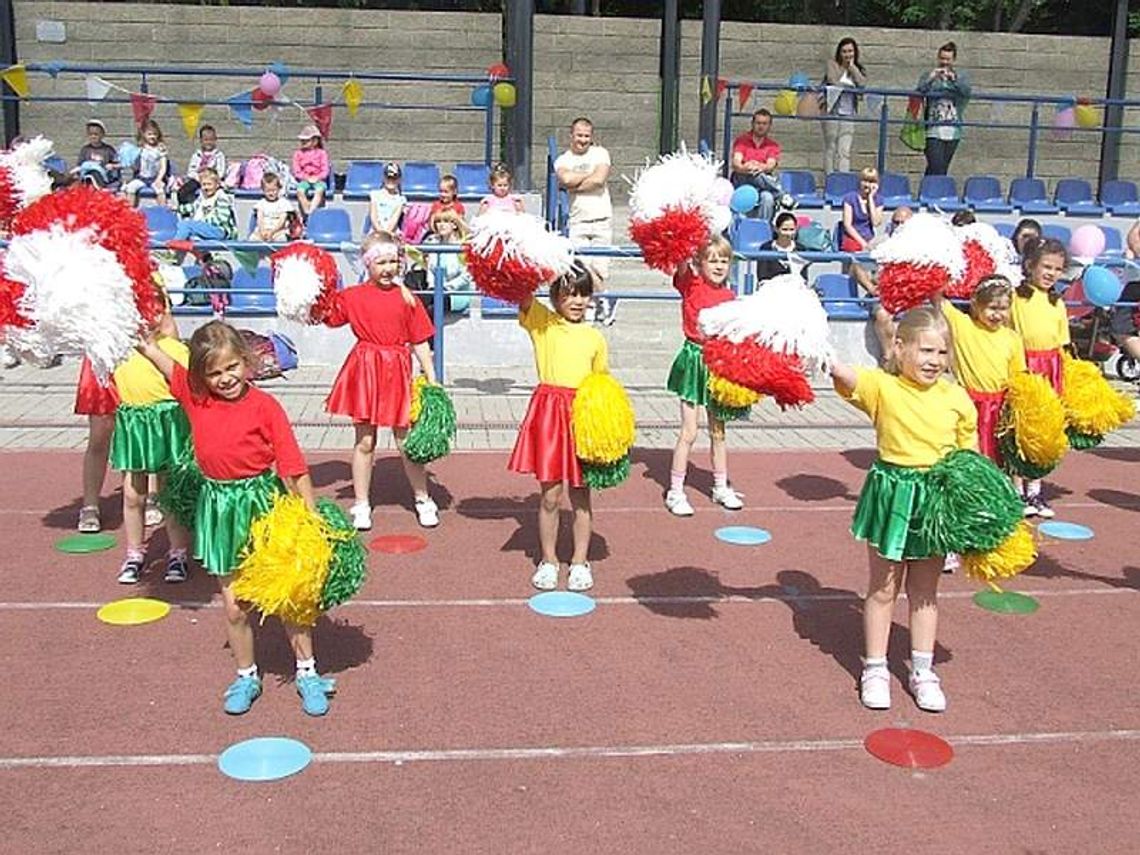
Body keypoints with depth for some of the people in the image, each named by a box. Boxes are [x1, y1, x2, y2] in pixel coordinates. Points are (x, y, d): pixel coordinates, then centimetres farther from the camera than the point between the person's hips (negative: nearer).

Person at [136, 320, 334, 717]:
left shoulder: (264, 406, -14)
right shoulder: (194, 396, -3)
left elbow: (294, 468, -12)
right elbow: (151, 350, 0)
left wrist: (312, 518, -12)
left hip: (263, 502, -3)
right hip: (219, 507, 3)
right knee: (233, 606, 12)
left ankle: (307, 672, 25)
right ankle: (246, 677, 31)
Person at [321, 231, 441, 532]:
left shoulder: (408, 299, 0)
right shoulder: (352, 296, 1)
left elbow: (421, 343, 2)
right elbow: (324, 316, 8)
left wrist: (432, 380, -1)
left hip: (398, 372, 0)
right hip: (365, 371, 1)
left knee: (407, 440, 6)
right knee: (364, 441, 8)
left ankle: (423, 499, 22)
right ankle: (361, 504, 20)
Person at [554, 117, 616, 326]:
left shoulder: (600, 153, 7)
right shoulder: (563, 160, 10)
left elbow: (600, 179, -10)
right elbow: (566, 179, -12)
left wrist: (574, 186, -5)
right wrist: (591, 175, -3)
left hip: (602, 220, -1)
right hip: (577, 221, 1)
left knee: (600, 268, -3)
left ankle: (598, 305, 15)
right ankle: (604, 300, 5)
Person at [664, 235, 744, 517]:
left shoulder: (729, 296, 6)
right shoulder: (692, 285, -7)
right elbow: (682, 265, -27)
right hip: (694, 359, -5)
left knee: (718, 431, 15)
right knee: (689, 433, -2)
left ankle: (721, 487, 29)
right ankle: (675, 492, 10)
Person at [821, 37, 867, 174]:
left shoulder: (858, 69, 14)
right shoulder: (832, 64, 5)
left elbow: (862, 83, -6)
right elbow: (832, 81, -11)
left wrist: (852, 66, -1)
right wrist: (850, 87, -5)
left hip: (849, 114, 2)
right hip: (832, 112, -2)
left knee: (845, 150, -6)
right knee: (830, 148, 0)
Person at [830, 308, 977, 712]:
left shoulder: (956, 398, -2)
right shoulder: (883, 387, -11)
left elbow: (969, 455, 6)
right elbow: (844, 374, -29)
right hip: (892, 494, -2)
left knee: (925, 590, 16)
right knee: (883, 588, 11)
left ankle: (922, 671, 29)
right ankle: (875, 669, 24)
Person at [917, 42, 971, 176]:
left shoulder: (961, 76, 11)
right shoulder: (929, 76, 8)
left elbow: (966, 92, -9)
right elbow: (918, 93, -7)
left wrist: (953, 79, -24)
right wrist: (931, 79, -21)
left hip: (953, 131, 3)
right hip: (933, 131, -3)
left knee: (943, 169, 6)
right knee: (936, 169, -13)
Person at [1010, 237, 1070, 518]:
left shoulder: (1057, 303, 11)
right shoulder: (1015, 296, -5)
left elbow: (1062, 344, 15)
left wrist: (1066, 380, 11)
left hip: (1050, 369, 5)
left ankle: (1034, 489, 20)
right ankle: (1017, 490, 9)